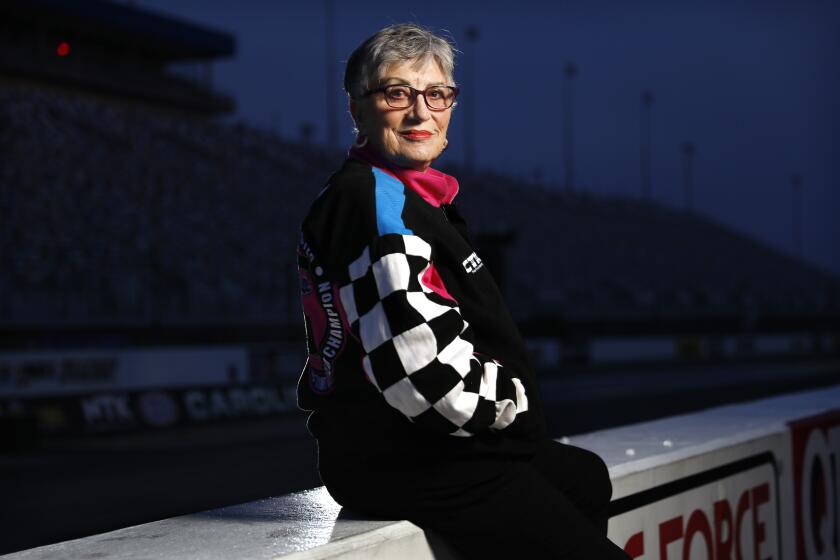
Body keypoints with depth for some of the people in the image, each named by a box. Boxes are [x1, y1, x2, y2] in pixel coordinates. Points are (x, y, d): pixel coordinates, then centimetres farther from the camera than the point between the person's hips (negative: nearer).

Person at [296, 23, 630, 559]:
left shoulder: (408, 197, 17)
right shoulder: (373, 199, -18)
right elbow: (417, 361, -28)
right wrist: (507, 401, -12)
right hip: (410, 465, -11)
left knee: (587, 477, 30)